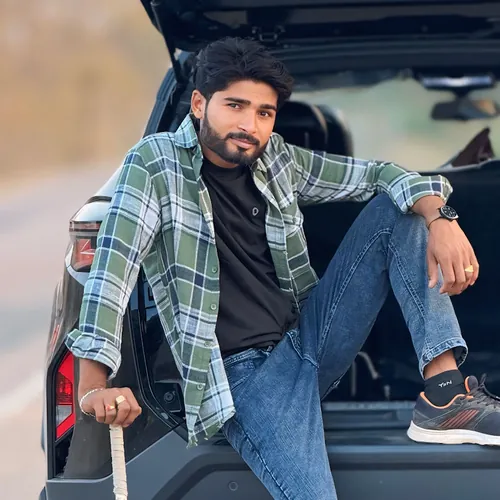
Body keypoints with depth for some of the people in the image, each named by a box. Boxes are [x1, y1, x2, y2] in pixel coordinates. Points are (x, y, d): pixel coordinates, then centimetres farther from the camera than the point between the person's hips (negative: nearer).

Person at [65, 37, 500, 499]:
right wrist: (93, 384, -27)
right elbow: (114, 263, -17)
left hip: (311, 335, 7)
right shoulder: (156, 163, -7)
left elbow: (379, 174, 9)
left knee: (399, 208, -6)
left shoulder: (277, 160, 8)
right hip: (246, 373, -7)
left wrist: (440, 218, -14)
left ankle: (445, 394, -15)